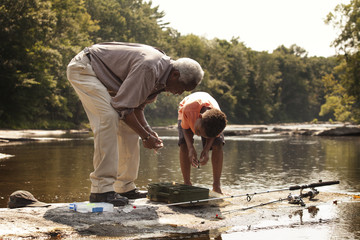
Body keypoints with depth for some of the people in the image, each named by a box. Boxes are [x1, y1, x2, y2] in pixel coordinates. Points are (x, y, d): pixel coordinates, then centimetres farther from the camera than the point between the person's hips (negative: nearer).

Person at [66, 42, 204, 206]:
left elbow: (137, 105, 8)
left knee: (128, 126, 4)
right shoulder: (148, 68, -32)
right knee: (108, 118, -26)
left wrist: (148, 130, -7)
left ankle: (125, 187, 9)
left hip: (105, 78, 10)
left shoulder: (161, 76, 0)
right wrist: (145, 136, -21)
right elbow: (123, 106, -28)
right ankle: (101, 189, -24)